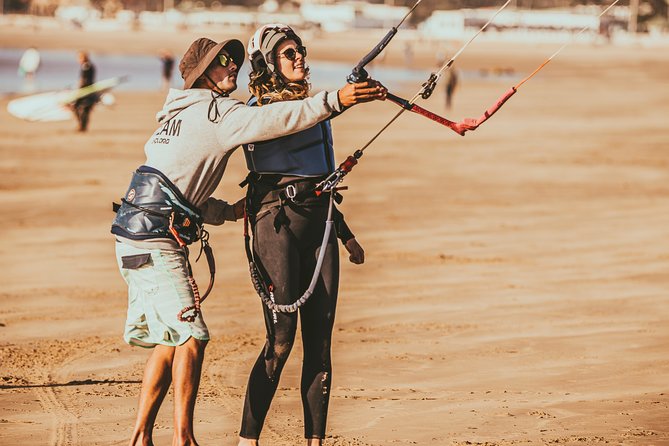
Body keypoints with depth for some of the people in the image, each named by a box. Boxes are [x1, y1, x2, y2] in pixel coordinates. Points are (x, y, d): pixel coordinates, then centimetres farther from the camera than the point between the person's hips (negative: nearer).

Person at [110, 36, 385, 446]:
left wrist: (228, 211, 18)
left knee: (169, 338, 12)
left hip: (140, 237, 10)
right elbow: (271, 119, -23)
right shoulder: (211, 111, -7)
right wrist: (334, 101, -28)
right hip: (154, 239, -10)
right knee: (191, 334, -13)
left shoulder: (178, 115, 24)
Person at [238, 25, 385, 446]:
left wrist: (345, 233, 27)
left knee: (320, 339, 1)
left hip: (320, 223, 7)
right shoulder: (258, 111, 0)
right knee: (281, 339, -11)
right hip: (277, 221, -7)